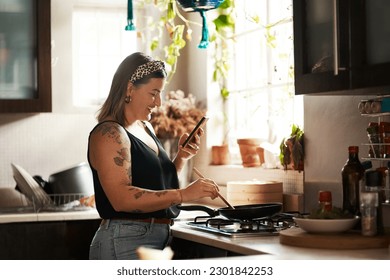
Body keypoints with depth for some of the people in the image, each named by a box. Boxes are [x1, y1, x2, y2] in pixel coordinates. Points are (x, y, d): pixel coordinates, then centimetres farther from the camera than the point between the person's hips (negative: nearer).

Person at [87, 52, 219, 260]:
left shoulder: (145, 128, 15)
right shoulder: (109, 133, -13)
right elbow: (121, 198, -25)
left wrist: (181, 157, 6)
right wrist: (183, 194, -30)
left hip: (158, 241, 9)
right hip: (125, 244, -9)